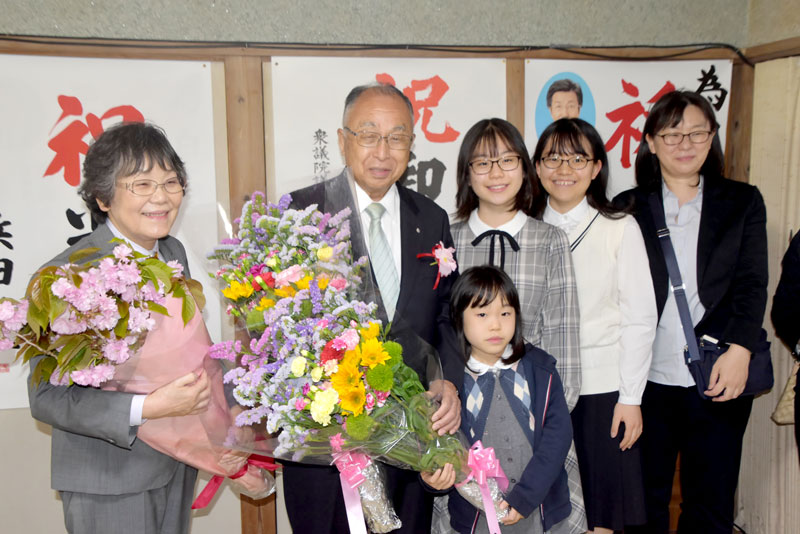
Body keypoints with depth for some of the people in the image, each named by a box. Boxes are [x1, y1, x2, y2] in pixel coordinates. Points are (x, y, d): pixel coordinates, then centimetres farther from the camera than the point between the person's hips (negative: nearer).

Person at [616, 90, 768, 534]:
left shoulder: (742, 202, 8)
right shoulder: (629, 207, 6)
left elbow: (752, 283, 2)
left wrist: (739, 350, -12)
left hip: (717, 380, 0)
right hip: (647, 379, 0)